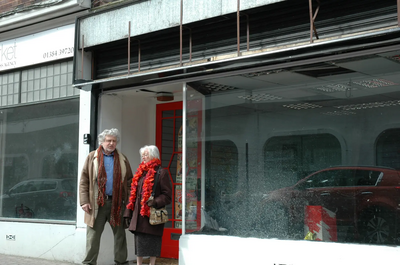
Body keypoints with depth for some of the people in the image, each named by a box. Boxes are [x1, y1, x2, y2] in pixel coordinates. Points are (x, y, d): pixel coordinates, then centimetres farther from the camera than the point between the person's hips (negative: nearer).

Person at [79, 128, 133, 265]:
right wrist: (84, 201, -6)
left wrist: (130, 200, 0)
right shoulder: (92, 157, 6)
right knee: (93, 235, 0)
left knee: (120, 234, 8)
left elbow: (129, 181, 10)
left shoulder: (122, 159, 11)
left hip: (117, 202, 2)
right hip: (97, 203, -2)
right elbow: (84, 181, 3)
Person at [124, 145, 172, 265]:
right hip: (138, 214, 6)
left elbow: (167, 195, -8)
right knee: (139, 242, 10)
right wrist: (128, 213, 12)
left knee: (152, 242, 0)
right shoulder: (140, 173, 15)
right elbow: (133, 194, 17)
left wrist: (155, 202, -25)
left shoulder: (161, 173, -5)